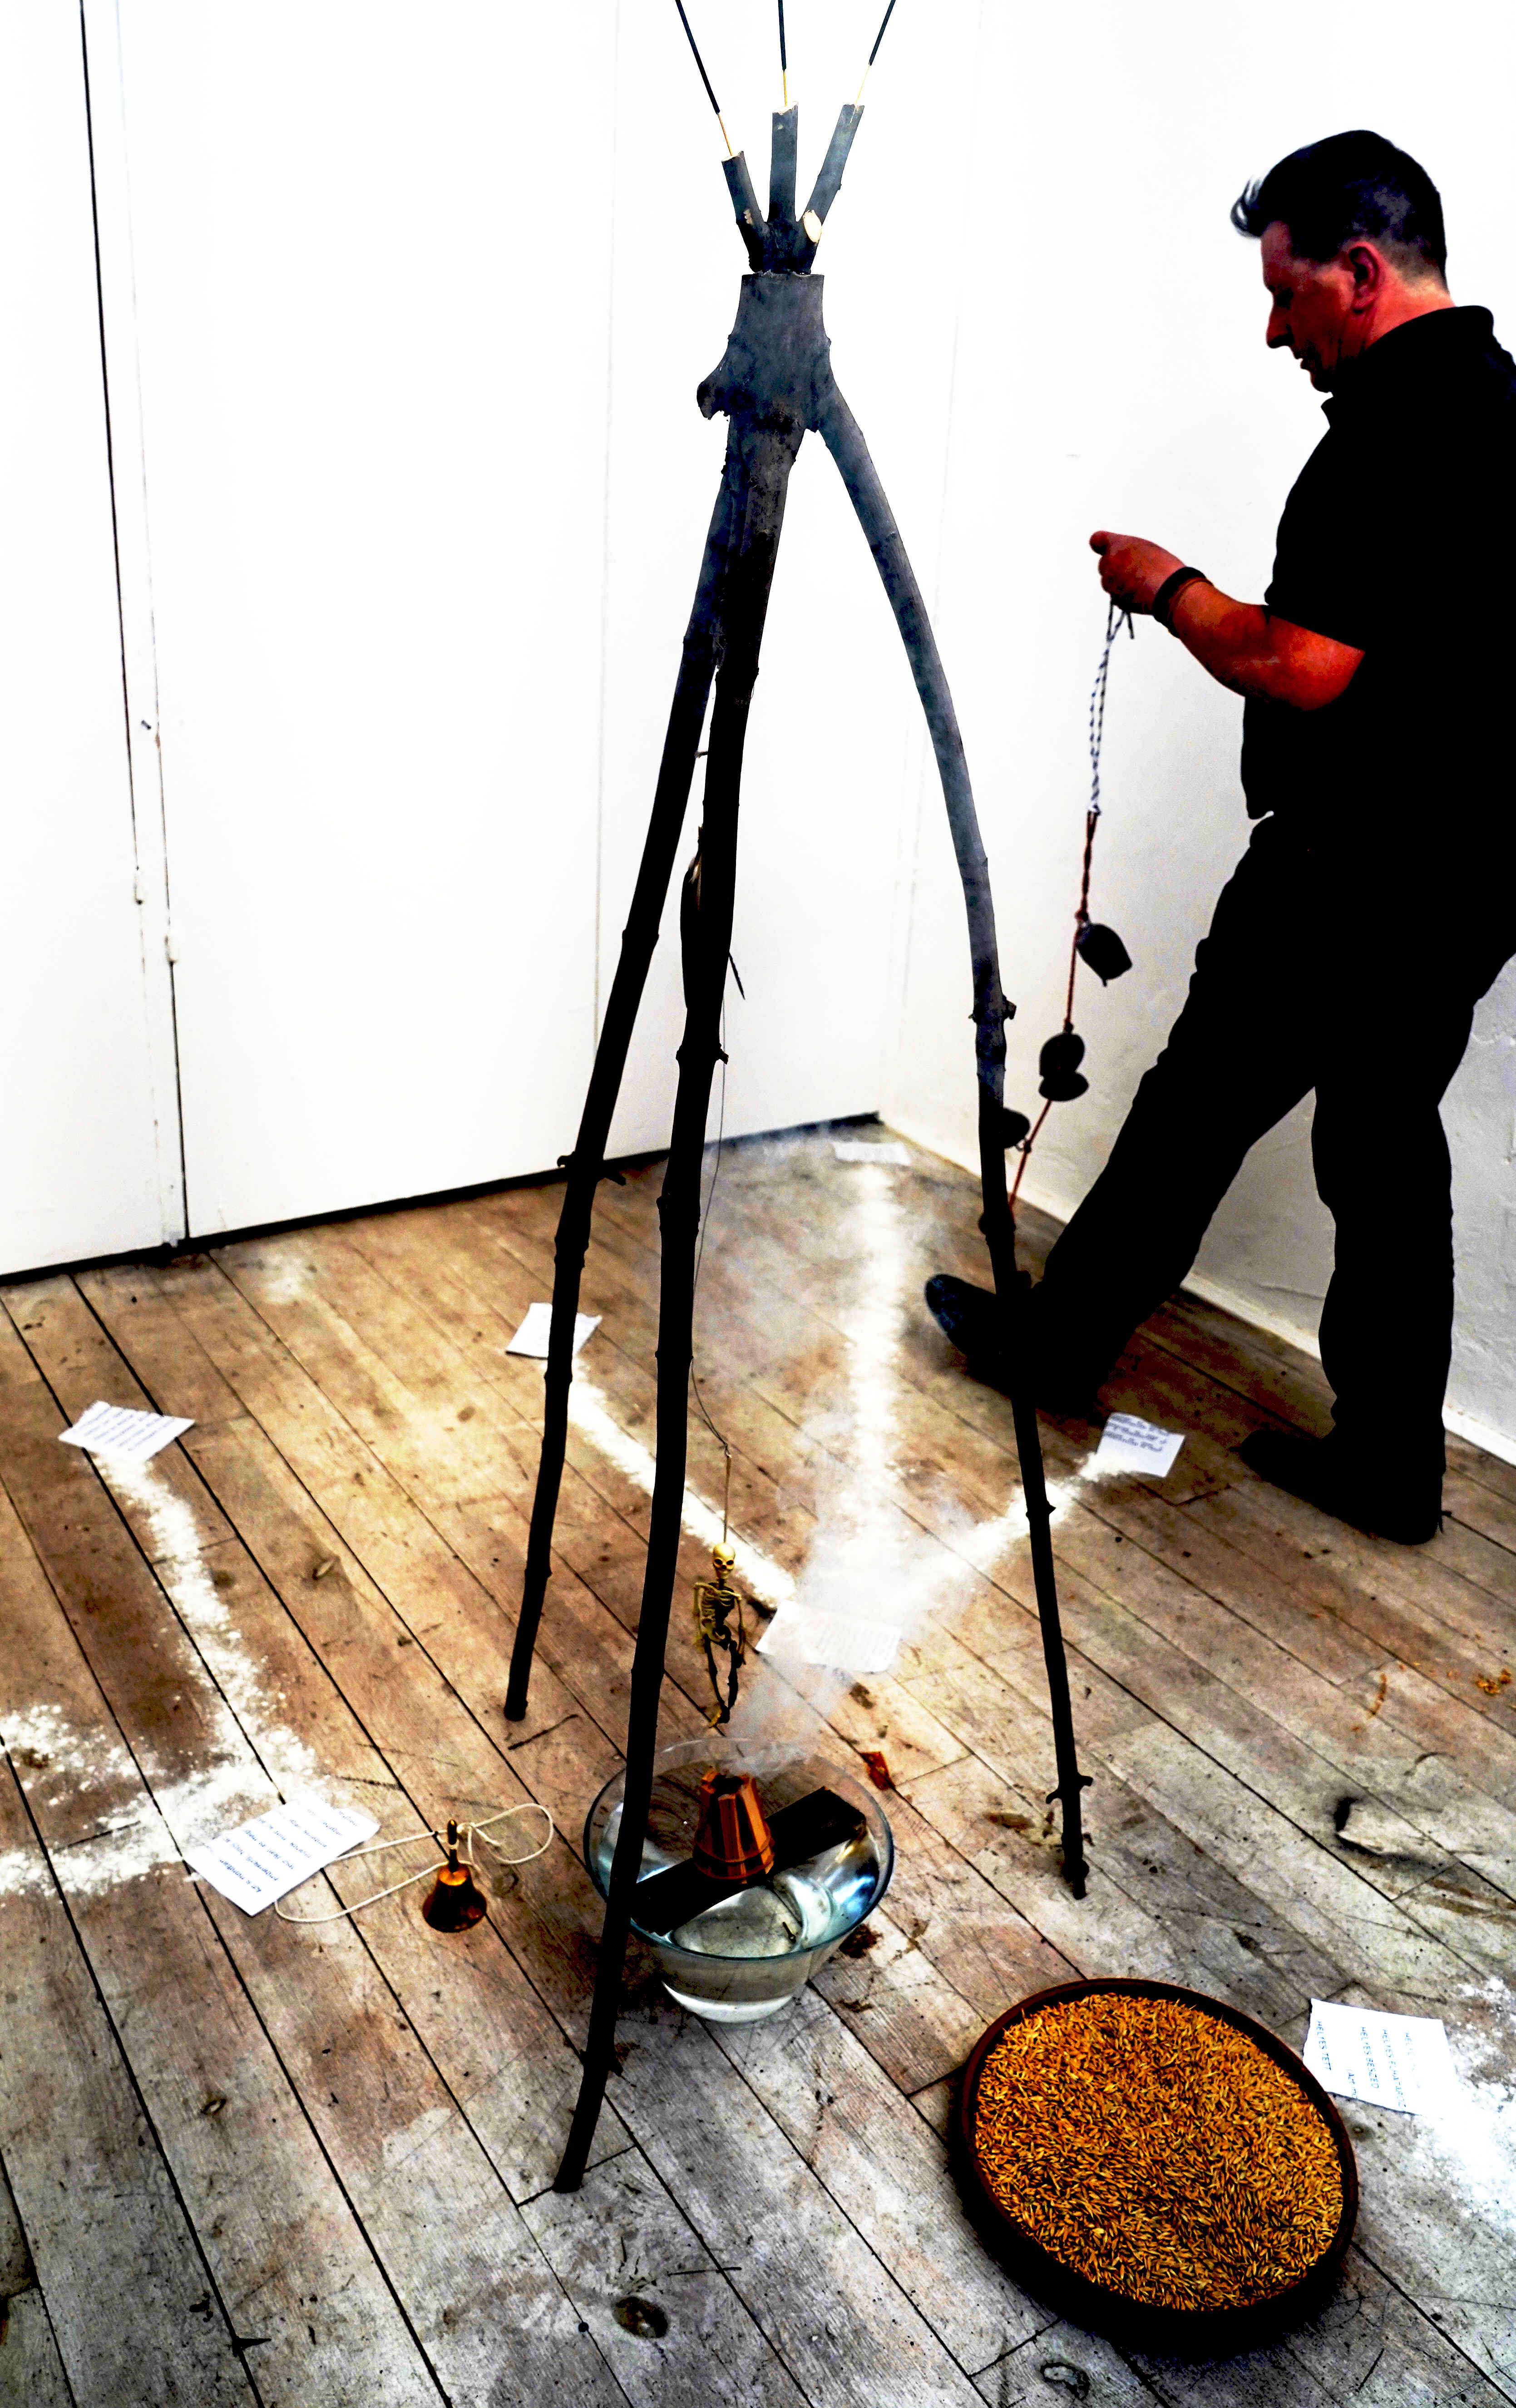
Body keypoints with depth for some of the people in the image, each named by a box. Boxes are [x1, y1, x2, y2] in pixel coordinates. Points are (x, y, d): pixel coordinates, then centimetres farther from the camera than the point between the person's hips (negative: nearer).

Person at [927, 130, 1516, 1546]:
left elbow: (1303, 668, -23)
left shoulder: (1399, 424, -17)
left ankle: (1060, 1344, 25)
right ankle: (1387, 1464, 20)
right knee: (1388, 1153, 12)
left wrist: (1168, 588, -7)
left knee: (1197, 1110, 6)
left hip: (1347, 882, -9)